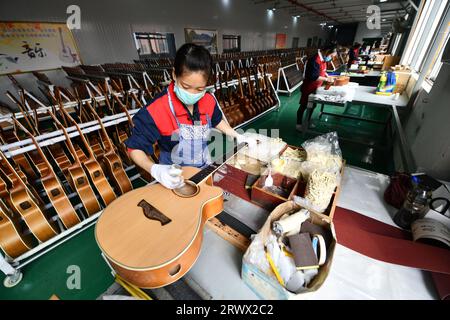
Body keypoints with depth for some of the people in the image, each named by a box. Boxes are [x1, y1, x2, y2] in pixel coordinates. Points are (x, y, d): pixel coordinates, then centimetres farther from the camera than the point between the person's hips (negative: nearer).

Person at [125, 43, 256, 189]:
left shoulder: (209, 101, -8)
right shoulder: (155, 111, -25)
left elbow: (217, 121, 15)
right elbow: (135, 148, -16)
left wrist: (238, 136, 10)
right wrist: (155, 170, -33)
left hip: (205, 168, 6)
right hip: (174, 179, -5)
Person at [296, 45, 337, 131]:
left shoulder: (323, 59, 6)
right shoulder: (315, 60, -24)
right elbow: (314, 77, -29)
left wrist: (328, 76, 6)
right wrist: (326, 79, -21)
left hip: (315, 87, 10)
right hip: (308, 88, -9)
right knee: (303, 106, 1)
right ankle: (298, 124, 12)